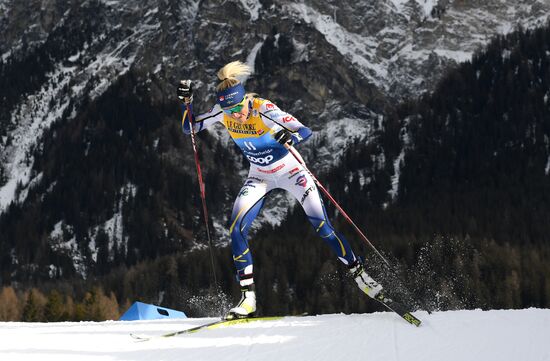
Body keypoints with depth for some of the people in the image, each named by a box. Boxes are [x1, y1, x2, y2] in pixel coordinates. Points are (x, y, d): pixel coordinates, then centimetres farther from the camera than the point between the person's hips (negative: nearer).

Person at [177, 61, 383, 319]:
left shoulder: (263, 109, -30)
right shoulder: (223, 112, -16)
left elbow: (306, 131, -33)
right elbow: (191, 128, -5)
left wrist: (290, 138, -55)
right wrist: (187, 102, -21)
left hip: (289, 170, -4)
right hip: (260, 176, 4)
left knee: (321, 225, -8)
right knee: (236, 229, -13)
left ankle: (358, 273, 11)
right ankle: (248, 297, -9)